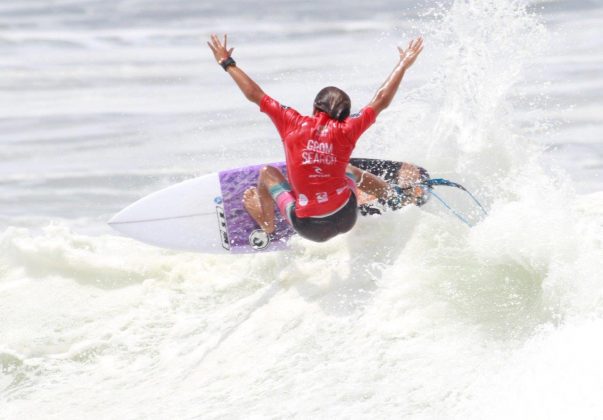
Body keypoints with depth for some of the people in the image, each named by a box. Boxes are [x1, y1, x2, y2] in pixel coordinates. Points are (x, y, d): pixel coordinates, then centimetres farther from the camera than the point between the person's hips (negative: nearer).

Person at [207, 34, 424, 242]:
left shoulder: (293, 124, -9)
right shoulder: (345, 131, -8)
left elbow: (254, 94, -2)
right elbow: (381, 100, 0)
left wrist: (227, 63, 11)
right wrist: (403, 64, 12)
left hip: (307, 226, -2)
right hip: (346, 218, 2)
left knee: (267, 173, 22)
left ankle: (267, 227, 37)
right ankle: (398, 198, 43)